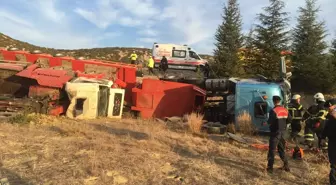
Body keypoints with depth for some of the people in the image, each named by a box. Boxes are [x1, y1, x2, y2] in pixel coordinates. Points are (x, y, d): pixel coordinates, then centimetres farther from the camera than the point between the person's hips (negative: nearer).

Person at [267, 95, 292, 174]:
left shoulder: (273, 111, -17)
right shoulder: (285, 110, 4)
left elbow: (270, 122, -21)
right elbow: (289, 119, 7)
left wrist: (268, 122, 1)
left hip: (275, 132, -7)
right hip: (283, 132, 7)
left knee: (272, 150, 0)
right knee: (281, 149, 20)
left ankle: (270, 168, 2)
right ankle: (286, 166, 25)